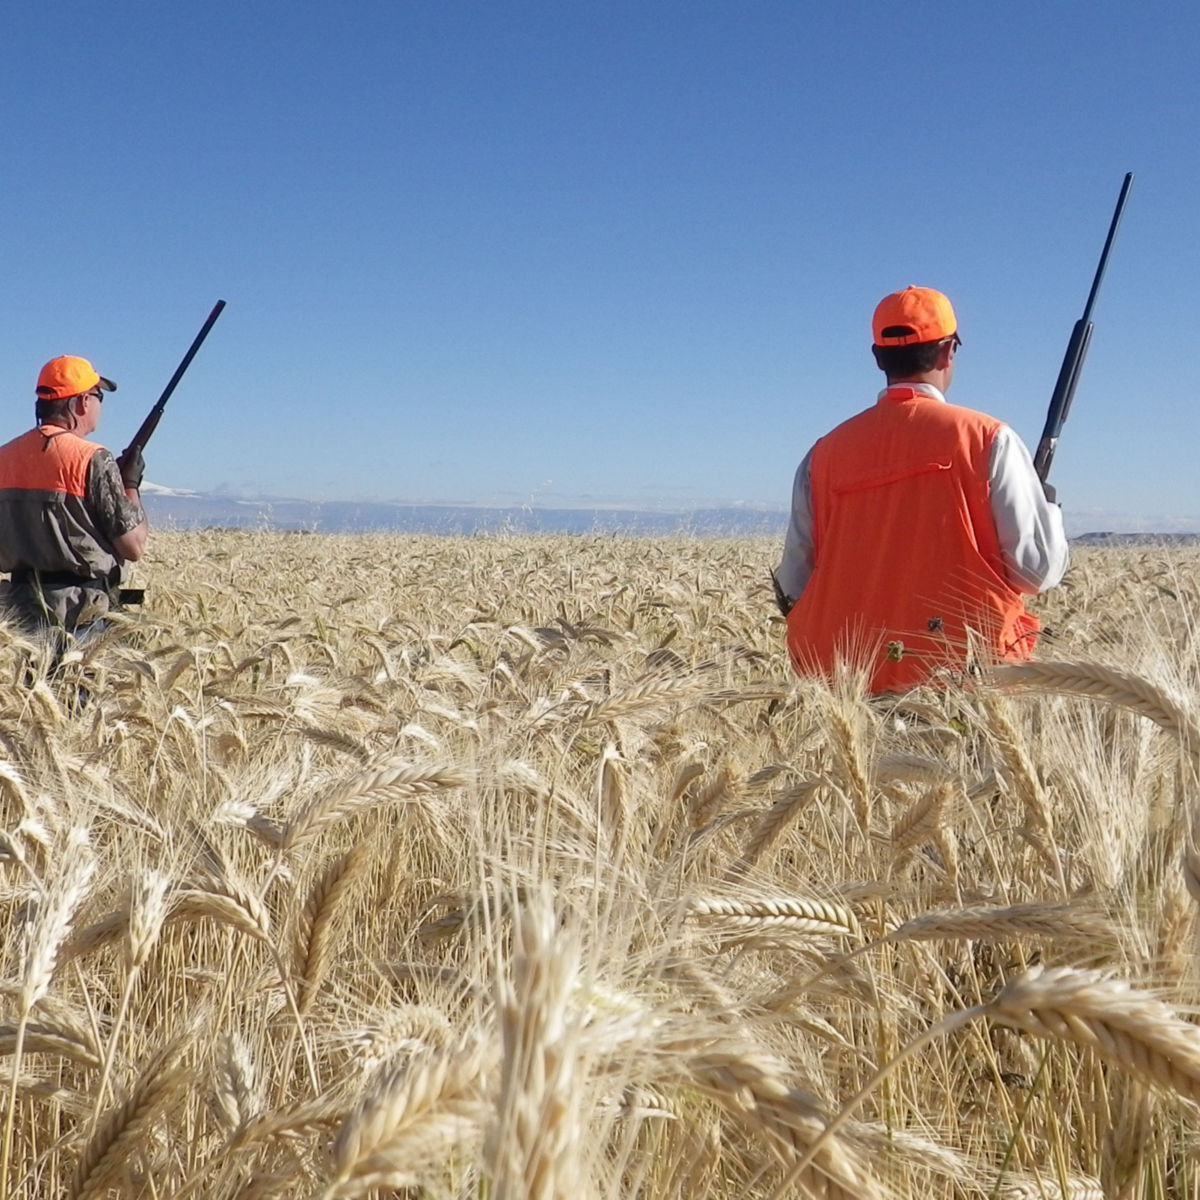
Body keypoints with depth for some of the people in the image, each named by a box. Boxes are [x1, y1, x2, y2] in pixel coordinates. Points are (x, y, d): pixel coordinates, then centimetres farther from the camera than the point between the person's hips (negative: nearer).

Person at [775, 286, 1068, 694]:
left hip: (846, 680, 3)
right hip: (964, 673, -3)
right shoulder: (986, 439, -1)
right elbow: (1040, 569, -2)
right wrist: (1048, 504, 18)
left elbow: (793, 589, 11)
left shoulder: (825, 453, 8)